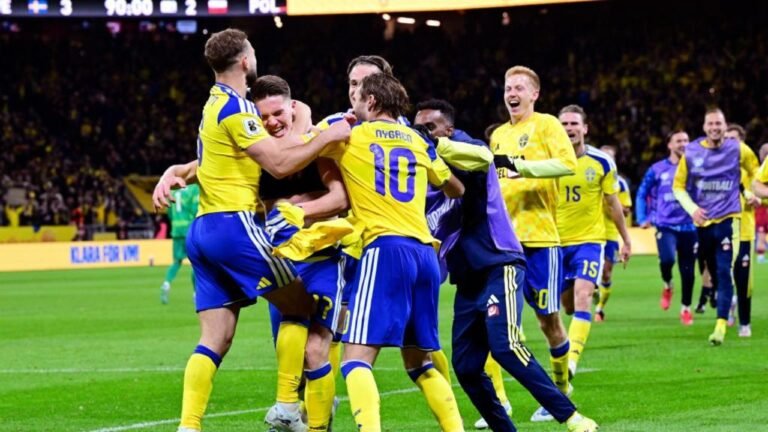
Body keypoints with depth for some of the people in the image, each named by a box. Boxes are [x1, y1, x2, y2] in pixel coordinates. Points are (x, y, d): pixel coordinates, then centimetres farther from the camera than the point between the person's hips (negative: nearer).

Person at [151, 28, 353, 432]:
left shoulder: (217, 103, 18)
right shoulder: (236, 107, -11)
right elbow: (280, 164, -16)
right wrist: (328, 136, -10)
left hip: (203, 229, 9)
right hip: (234, 225, -9)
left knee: (215, 339, 2)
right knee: (303, 305, 2)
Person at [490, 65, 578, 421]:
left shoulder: (546, 125, -3)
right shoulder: (498, 135, 16)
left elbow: (568, 164, -19)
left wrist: (524, 167, -27)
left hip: (540, 237, -5)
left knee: (549, 320, 3)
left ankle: (560, 393, 20)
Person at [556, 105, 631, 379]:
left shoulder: (602, 162, -3)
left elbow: (613, 203, 8)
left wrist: (626, 239, 12)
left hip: (589, 240, -2)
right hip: (556, 241, 2)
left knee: (582, 296, -20)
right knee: (567, 303, 10)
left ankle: (571, 363, -30)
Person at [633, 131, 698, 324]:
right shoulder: (658, 170, 2)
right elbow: (642, 194, 10)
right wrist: (643, 218, 1)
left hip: (689, 227, 2)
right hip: (666, 226, -1)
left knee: (688, 271, 5)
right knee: (667, 259, -26)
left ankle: (686, 308, 24)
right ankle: (667, 286, 7)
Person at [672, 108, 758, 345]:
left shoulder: (738, 150, -2)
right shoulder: (691, 152, 1)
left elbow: (756, 173, 18)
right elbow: (678, 186, 7)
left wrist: (753, 193, 3)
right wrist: (692, 208, -7)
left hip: (728, 219, -3)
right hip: (703, 221, 3)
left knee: (723, 272, -15)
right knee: (714, 273, 11)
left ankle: (721, 325, -19)